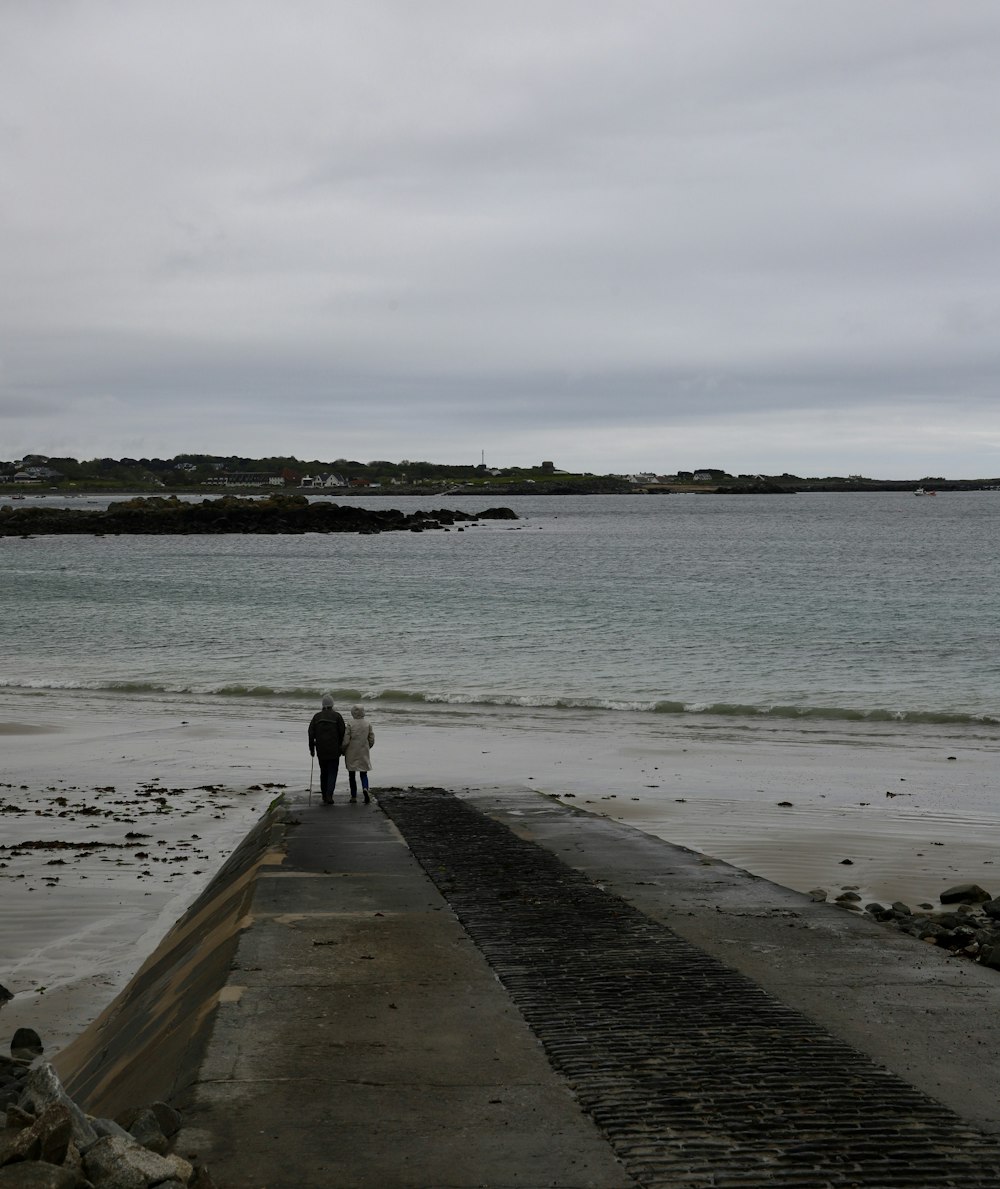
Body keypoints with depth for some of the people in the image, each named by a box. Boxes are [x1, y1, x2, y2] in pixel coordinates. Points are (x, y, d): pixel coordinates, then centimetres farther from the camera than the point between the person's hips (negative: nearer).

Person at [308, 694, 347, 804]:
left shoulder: (316, 717, 4)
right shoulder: (337, 716, -4)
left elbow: (311, 733, 2)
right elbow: (342, 733, -5)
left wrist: (311, 748, 10)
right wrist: (342, 746, 8)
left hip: (321, 751, 3)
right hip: (334, 751, -3)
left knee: (323, 773, 15)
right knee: (332, 772, 1)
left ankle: (324, 796, 17)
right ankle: (329, 795, -15)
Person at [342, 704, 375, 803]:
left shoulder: (350, 723, -12)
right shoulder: (367, 723, -1)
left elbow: (346, 740, -13)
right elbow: (372, 740, 3)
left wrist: (343, 750, 4)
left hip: (351, 754, -2)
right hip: (364, 753, 2)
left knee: (352, 775, 10)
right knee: (364, 774, 10)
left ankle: (354, 796, 12)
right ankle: (365, 788, -18)